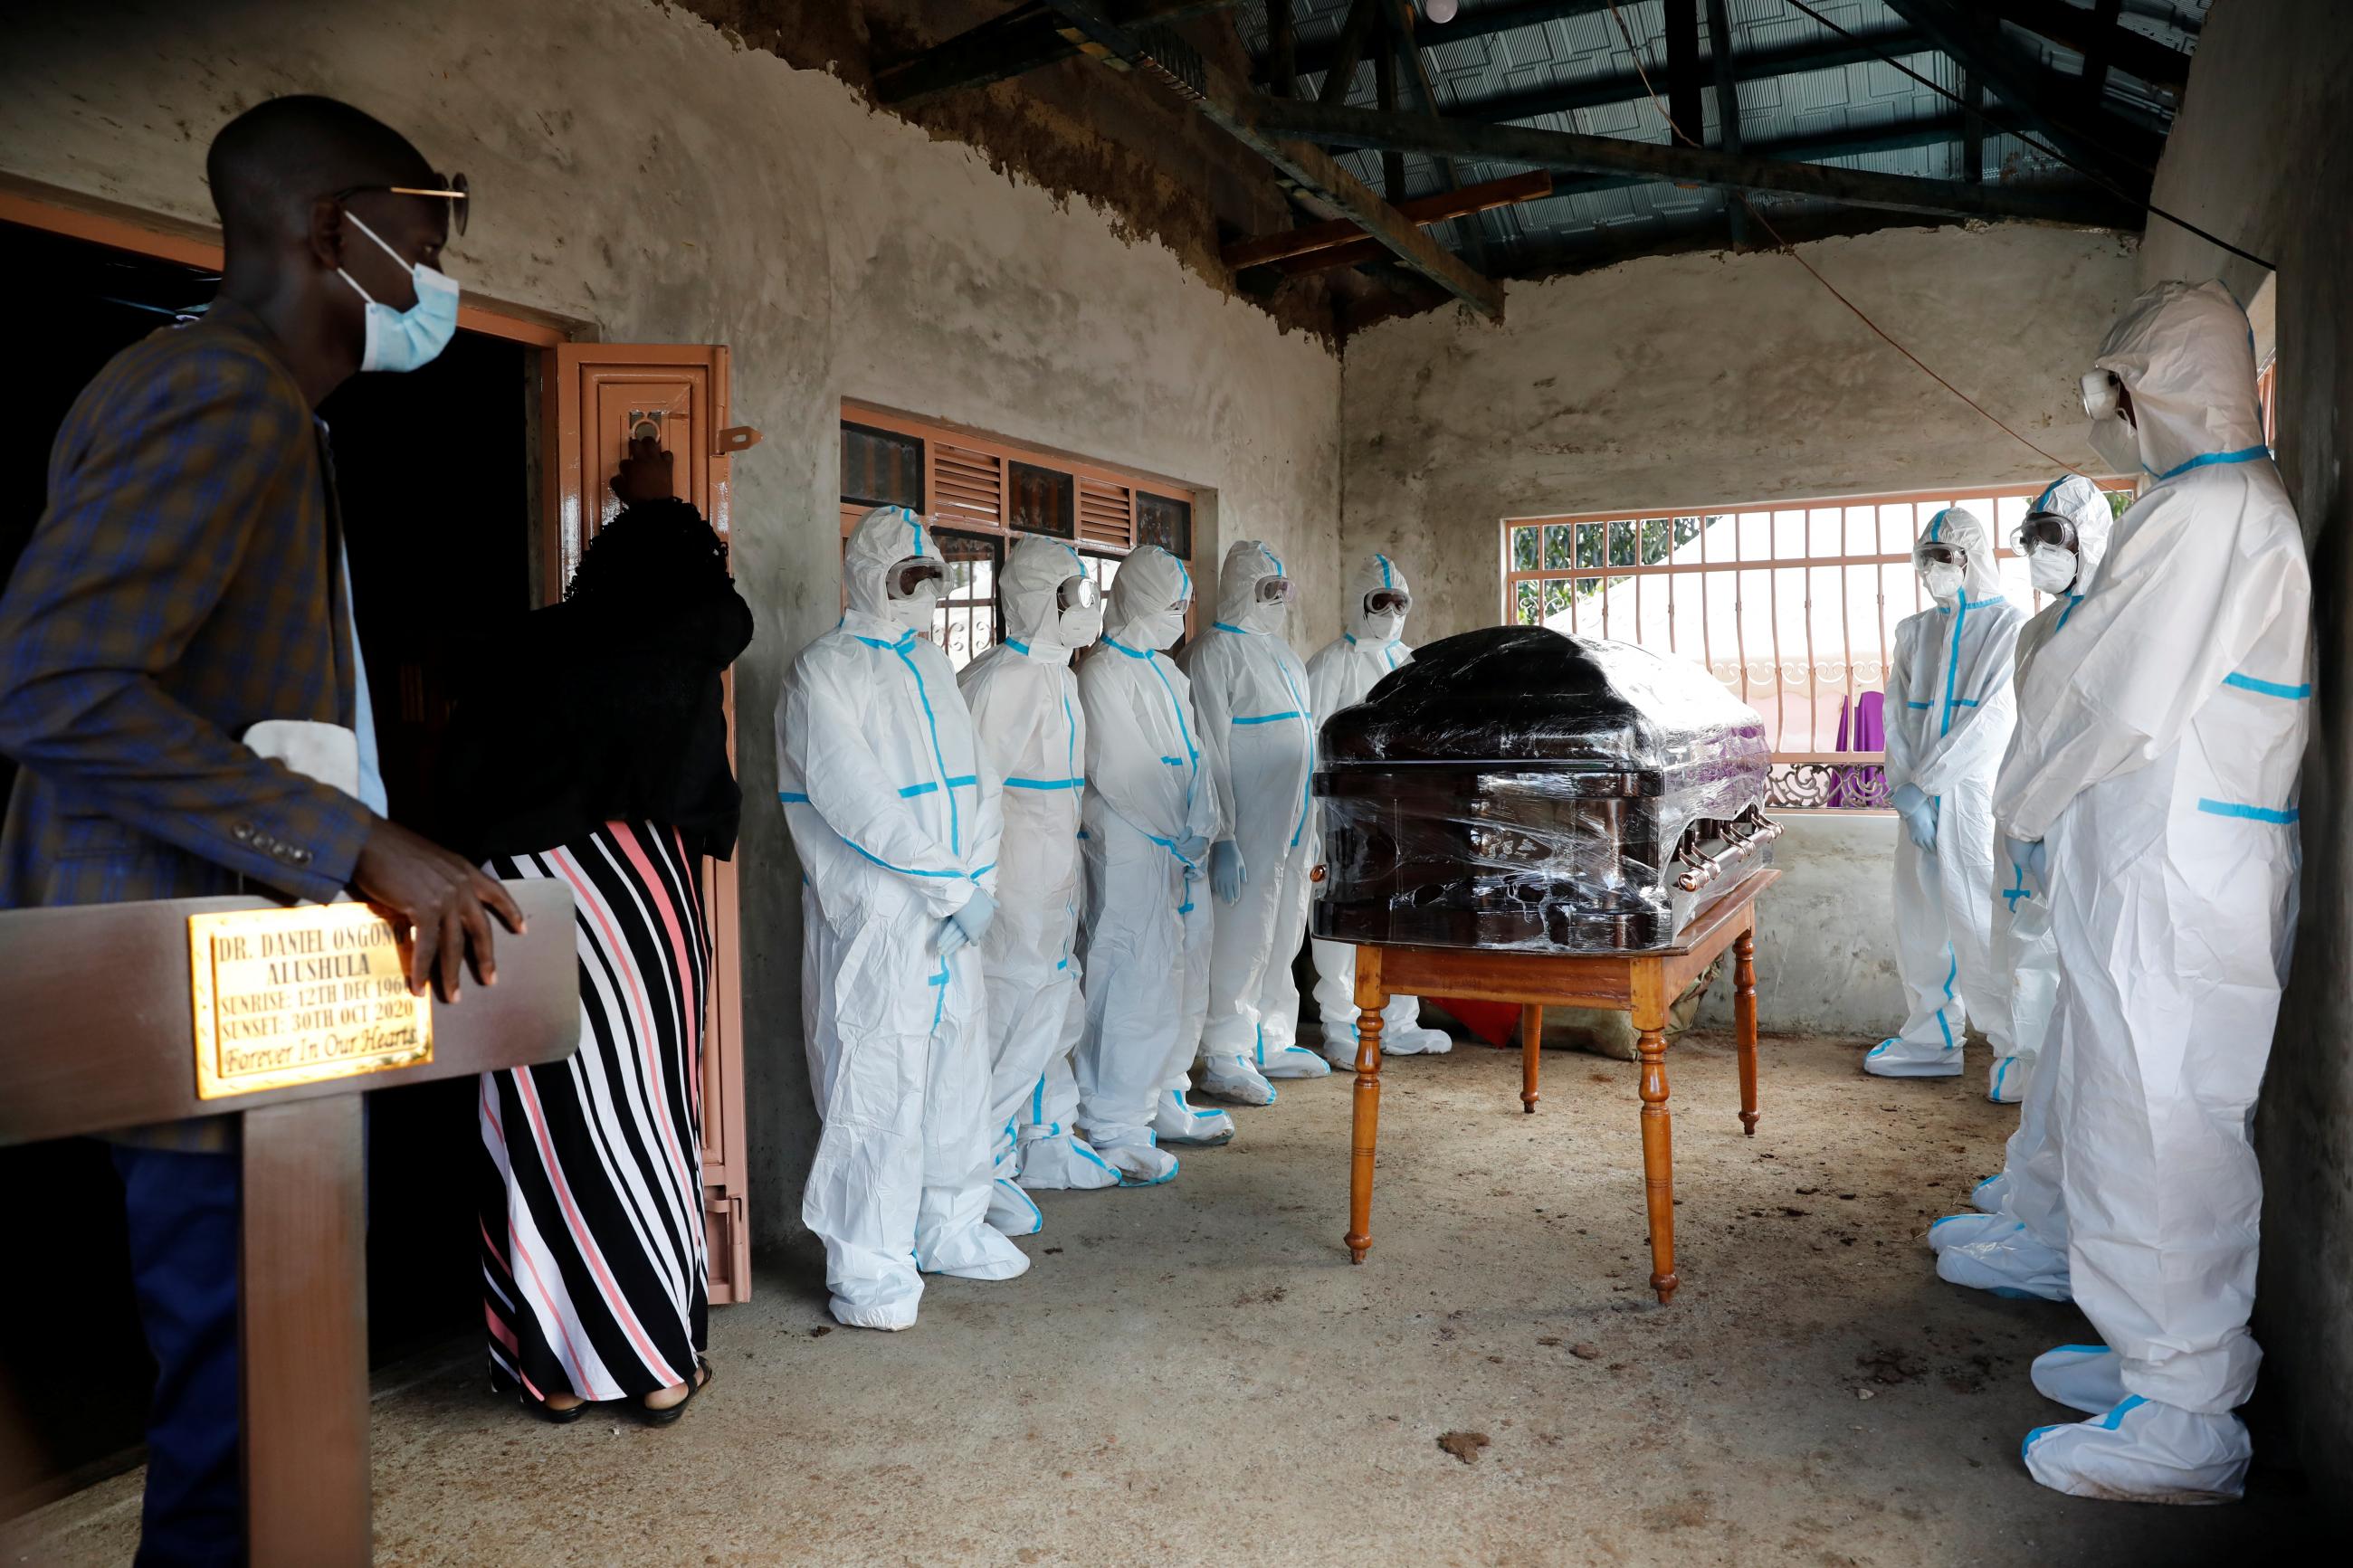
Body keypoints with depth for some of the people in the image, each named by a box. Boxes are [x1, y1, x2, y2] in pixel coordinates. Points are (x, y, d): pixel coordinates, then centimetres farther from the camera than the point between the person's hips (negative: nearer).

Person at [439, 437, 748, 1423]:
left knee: (542, 1133, 8)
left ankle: (556, 1370, 19)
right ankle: (661, 1367, 16)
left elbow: (456, 784, 5)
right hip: (634, 894, -1)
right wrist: (661, 504, 37)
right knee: (645, 1121, 7)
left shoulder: (527, 653, 5)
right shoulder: (687, 642, 2)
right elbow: (720, 598, 25)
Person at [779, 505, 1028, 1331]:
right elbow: (858, 805, -17)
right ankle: (867, 1269, 10)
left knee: (957, 1067, 14)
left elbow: (978, 781, 12)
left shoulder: (932, 666, 16)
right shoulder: (824, 671, -8)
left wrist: (979, 883, -3)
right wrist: (956, 885, -16)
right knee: (875, 1083, -4)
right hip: (873, 916, -7)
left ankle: (947, 1228, 31)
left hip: (954, 915, 8)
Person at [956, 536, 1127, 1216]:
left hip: (1053, 882, 10)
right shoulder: (1000, 681, -17)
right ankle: (982, 1168, 7)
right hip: (1012, 883, -10)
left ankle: (1048, 1141, 33)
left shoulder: (1059, 677, 14)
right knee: (1016, 1019, -6)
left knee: (1057, 1013, 18)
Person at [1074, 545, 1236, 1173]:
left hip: (1182, 856, 9)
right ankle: (1115, 1127, 4)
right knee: (1135, 984, -7)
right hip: (1132, 857, -9)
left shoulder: (1168, 672, 17)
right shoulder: (1104, 675, -11)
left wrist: (1204, 831, 3)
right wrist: (1181, 836, -10)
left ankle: (1165, 1103, 30)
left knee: (1184, 983, 15)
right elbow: (1118, 774, -17)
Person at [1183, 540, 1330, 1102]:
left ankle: (1273, 1042, 27)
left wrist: (1311, 825, 20)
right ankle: (1225, 1059, 5)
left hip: (1294, 826, 9)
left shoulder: (1281, 650, 17)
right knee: (1241, 939, -5)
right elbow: (1209, 753, -16)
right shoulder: (1214, 653, -10)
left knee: (1284, 935, 15)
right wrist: (1221, 837, -21)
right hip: (1249, 828, -9)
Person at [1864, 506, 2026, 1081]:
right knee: (1920, 915, 9)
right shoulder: (1915, 632, 16)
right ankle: (1932, 1038, 19)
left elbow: (1993, 718, -11)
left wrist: (1923, 784, -13)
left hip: (1975, 794, -6)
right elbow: (1896, 716, 9)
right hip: (1919, 798, 6)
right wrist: (1905, 793, -4)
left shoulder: (2008, 625, -2)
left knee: (1978, 923, -9)